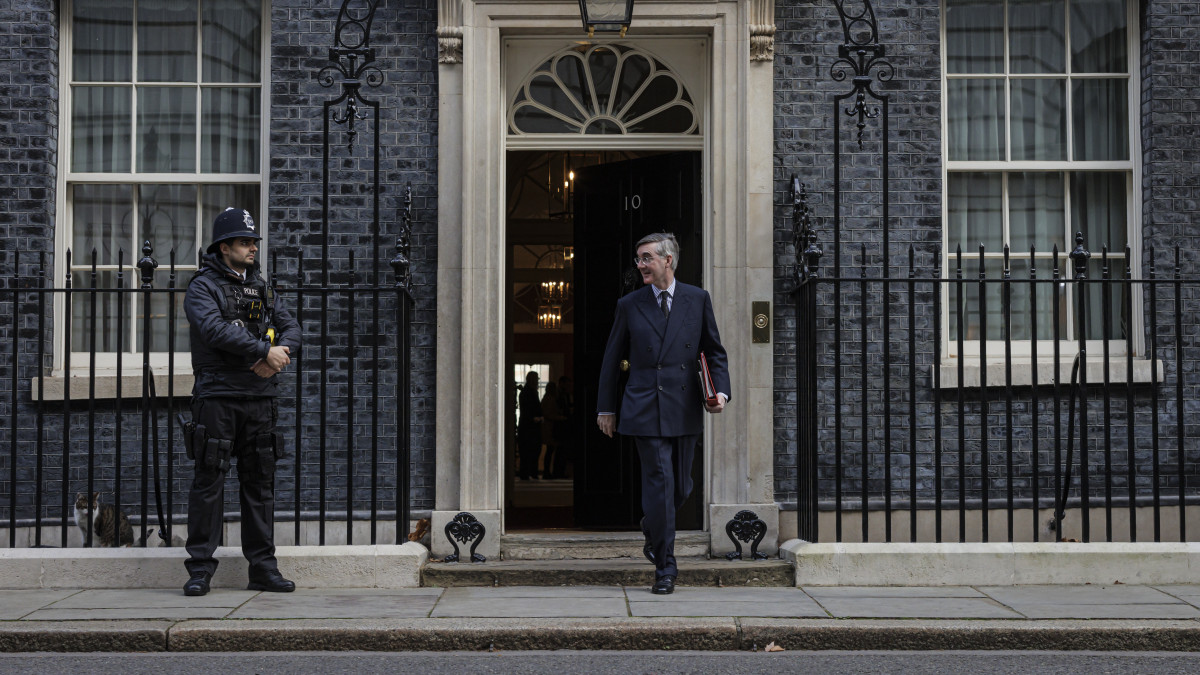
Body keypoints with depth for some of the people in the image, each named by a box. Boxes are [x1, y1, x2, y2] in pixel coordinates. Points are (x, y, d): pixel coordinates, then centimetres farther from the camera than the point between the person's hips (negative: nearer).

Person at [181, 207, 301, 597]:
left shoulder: (261, 288, 17)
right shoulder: (203, 287, -2)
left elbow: (291, 328, 9)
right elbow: (216, 329, -19)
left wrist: (279, 354, -12)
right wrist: (265, 350, -21)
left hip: (259, 397, 6)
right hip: (217, 395, -6)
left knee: (260, 482, 7)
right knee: (209, 480, -4)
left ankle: (263, 568, 13)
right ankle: (200, 568, 3)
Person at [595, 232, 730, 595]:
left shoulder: (698, 299, 7)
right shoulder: (629, 305, 5)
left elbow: (714, 351, 10)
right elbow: (611, 359, 10)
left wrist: (721, 390, -6)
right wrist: (606, 408, 9)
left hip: (685, 408, 2)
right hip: (645, 408, -2)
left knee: (681, 486, 10)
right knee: (659, 482, -8)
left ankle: (652, 529, 41)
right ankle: (665, 569, 1)